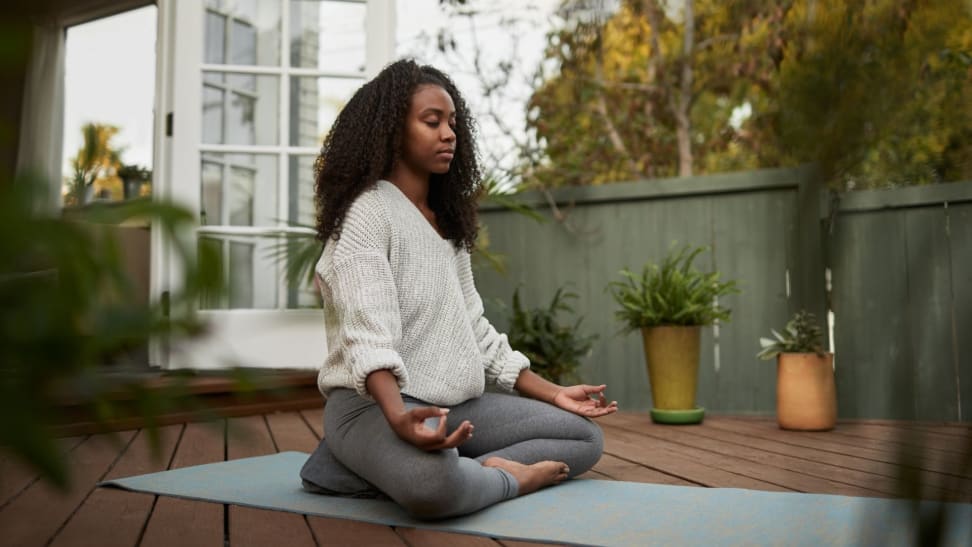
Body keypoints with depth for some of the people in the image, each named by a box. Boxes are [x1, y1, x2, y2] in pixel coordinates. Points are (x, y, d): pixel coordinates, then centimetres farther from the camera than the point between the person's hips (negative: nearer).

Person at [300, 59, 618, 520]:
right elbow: (367, 334, -23)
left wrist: (552, 394, 14)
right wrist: (398, 417, -41)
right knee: (435, 484, -42)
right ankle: (508, 475, -7)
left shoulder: (448, 221, 16)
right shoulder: (368, 210, -9)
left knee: (585, 437, 3)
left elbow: (473, 330, 18)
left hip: (455, 403, 9)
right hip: (374, 402, -9)